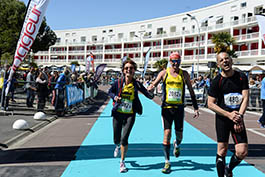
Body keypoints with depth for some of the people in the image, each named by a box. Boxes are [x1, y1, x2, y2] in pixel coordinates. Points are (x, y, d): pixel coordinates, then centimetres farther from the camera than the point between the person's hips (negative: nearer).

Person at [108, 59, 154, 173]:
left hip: (130, 115, -1)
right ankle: (118, 146, 51)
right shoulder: (118, 82, -4)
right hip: (118, 113, 1)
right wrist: (115, 97, -10)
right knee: (117, 139, 11)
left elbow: (149, 95, -4)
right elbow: (110, 92, 11)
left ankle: (122, 162, 10)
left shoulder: (136, 84, -5)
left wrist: (151, 94, -27)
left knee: (124, 139, -11)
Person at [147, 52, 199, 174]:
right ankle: (167, 163, 3)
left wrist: (196, 108, 8)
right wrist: (149, 88, -22)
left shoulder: (184, 74, 4)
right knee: (167, 133, -6)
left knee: (179, 135, 8)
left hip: (179, 107, 1)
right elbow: (153, 85, 4)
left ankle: (177, 145, 47)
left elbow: (191, 91, 9)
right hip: (166, 107, -1)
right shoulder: (164, 73, 2)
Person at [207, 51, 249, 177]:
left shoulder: (242, 77, 3)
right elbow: (210, 104, -6)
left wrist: (239, 116, -13)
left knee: (242, 152, -3)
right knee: (222, 151, -2)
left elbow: (245, 98, -1)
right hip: (222, 119, -2)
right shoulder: (216, 81, -5)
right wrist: (229, 115, -15)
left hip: (238, 118, 2)